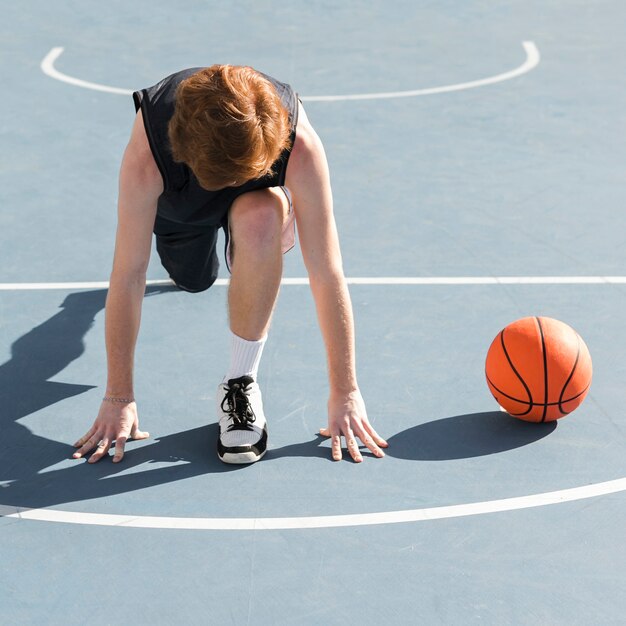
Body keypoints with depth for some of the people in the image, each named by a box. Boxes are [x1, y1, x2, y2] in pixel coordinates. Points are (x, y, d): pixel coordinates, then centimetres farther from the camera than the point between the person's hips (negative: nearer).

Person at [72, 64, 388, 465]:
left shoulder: (300, 146, -42)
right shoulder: (147, 153, -42)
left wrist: (345, 392, -32)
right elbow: (128, 276, -36)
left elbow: (327, 274, -37)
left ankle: (242, 381, -19)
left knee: (259, 222, -36)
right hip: (178, 202, 2)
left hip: (257, 198, -1)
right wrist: (119, 398, -30)